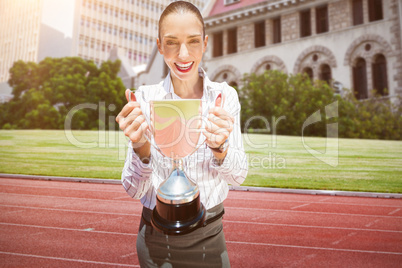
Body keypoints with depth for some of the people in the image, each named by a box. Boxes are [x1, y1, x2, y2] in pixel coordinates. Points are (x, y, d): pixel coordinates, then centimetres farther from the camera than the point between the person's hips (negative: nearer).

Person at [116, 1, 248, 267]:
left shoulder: (225, 96, -10)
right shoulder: (145, 98, -13)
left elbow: (238, 176, -10)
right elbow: (135, 189, -13)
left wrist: (219, 147, -31)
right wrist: (140, 147, -34)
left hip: (209, 235, 1)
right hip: (157, 239, 0)